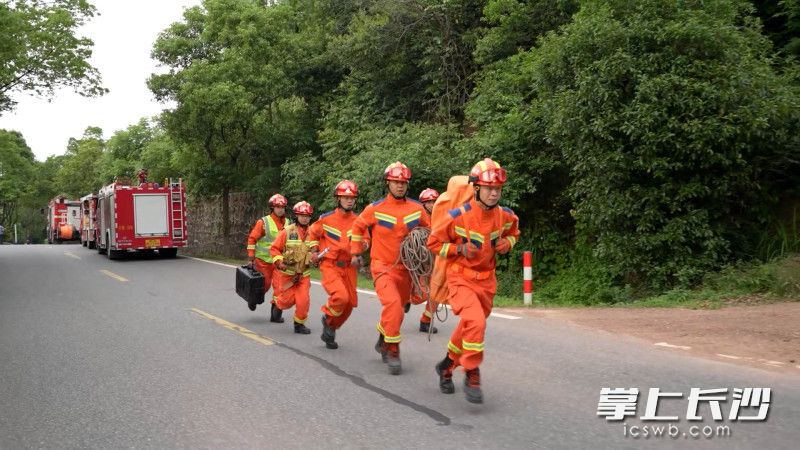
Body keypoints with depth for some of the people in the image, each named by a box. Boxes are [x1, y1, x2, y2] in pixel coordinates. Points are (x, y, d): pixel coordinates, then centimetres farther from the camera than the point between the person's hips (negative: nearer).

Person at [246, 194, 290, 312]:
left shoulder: (288, 223, 5)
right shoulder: (263, 222, -7)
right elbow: (252, 239, -5)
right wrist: (250, 257, -7)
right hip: (263, 260, -3)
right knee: (264, 284, 3)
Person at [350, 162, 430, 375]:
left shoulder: (417, 208, -1)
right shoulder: (375, 208, -7)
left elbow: (428, 230, 16)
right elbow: (358, 227, 10)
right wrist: (356, 252, 12)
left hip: (405, 268, 4)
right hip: (382, 266, -4)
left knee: (397, 308, 15)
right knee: (393, 304, -24)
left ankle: (383, 341, 40)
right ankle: (393, 351, -13)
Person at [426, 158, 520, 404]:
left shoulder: (505, 216, -4)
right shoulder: (458, 216, -18)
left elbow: (513, 232, 20)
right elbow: (433, 242, -7)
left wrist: (507, 243, -2)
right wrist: (460, 249, -20)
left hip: (486, 281, 5)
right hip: (461, 279, -5)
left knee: (468, 329, 16)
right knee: (476, 322, -27)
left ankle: (447, 366, 41)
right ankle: (472, 376, -12)